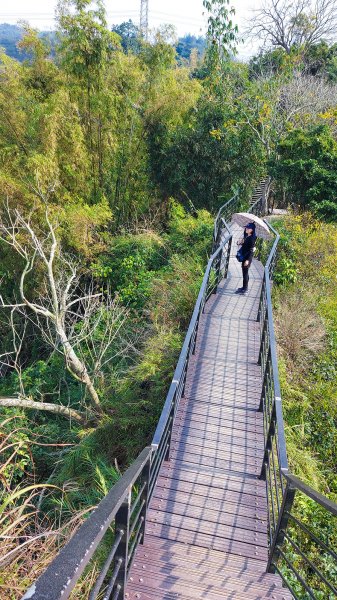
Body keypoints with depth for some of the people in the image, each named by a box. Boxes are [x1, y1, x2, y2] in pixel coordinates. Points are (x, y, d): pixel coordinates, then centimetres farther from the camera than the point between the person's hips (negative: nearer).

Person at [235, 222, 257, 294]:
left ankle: (245, 289, 6)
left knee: (245, 272, -3)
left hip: (248, 257, -9)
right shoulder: (246, 236, 8)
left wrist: (248, 260, -22)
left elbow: (251, 250, -19)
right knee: (245, 272, 17)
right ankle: (245, 287, 28)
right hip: (244, 256, 9)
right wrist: (240, 243, -2)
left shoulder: (252, 238, -17)